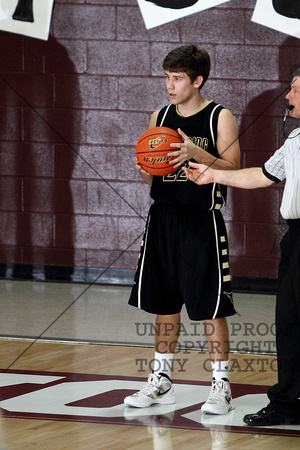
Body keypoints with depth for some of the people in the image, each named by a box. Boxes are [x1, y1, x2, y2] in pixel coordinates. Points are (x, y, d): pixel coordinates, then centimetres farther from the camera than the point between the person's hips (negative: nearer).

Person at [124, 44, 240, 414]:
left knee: (210, 306, -4)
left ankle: (221, 384, 4)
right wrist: (145, 171, -6)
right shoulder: (160, 117, 10)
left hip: (202, 221, -5)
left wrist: (197, 153, -23)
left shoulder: (219, 118, -5)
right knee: (163, 302, 10)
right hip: (163, 217, 5)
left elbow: (233, 170, -9)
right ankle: (161, 381, 20)